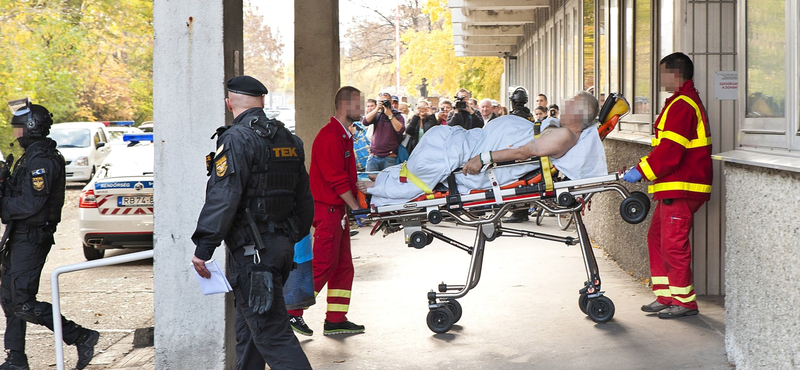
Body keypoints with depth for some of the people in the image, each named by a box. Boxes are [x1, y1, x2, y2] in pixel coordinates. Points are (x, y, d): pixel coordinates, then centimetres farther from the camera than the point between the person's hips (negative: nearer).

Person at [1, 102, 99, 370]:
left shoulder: (41, 161, -18)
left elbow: (29, 204, -24)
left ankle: (81, 337, -6)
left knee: (24, 303, -11)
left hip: (31, 239, -11)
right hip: (22, 237, 11)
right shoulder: (32, 156, 15)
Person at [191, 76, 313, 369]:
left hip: (252, 252, -9)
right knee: (248, 327, 20)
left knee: (272, 333, -8)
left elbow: (223, 198, -21)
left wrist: (203, 247, -18)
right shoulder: (289, 141, 13)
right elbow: (303, 199, 19)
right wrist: (293, 239, 29)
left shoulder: (238, 139, -13)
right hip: (282, 246, 9)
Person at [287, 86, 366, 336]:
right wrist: (356, 207, -14)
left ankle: (336, 320, 16)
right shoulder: (329, 137, -17)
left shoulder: (344, 135, 17)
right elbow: (338, 180, -19)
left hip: (338, 209, 10)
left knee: (343, 265, 11)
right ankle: (292, 313, -1)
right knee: (323, 264, -8)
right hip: (327, 209, -10)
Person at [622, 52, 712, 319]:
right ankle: (665, 296, 17)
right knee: (657, 236, 13)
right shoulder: (687, 101, 19)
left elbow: (670, 150, -22)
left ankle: (684, 301, 3)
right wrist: (643, 168, 16)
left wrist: (641, 170, -15)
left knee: (673, 243, -6)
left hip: (681, 187, -11)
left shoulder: (682, 105, -15)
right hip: (673, 187, 11)